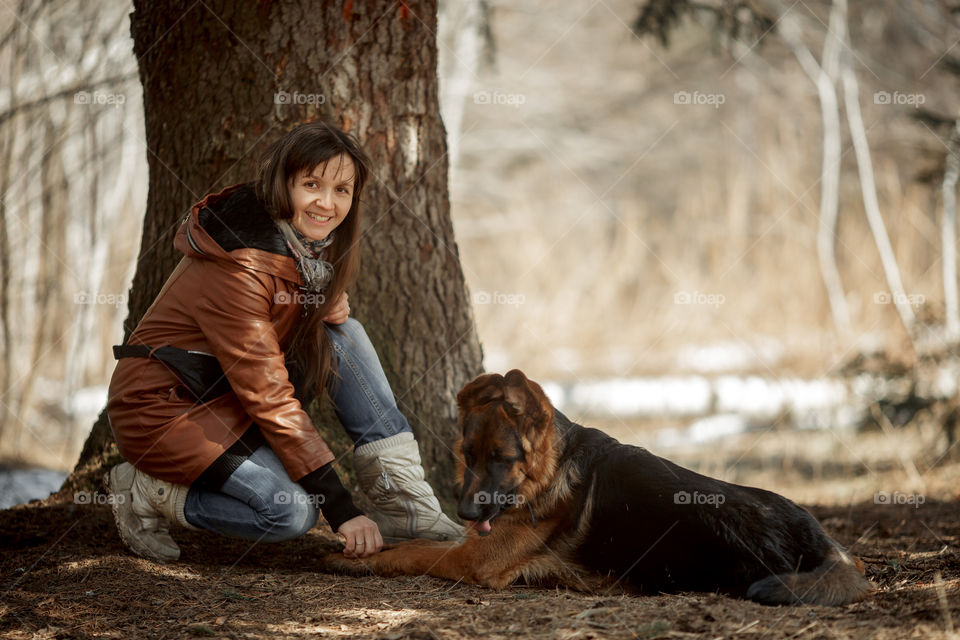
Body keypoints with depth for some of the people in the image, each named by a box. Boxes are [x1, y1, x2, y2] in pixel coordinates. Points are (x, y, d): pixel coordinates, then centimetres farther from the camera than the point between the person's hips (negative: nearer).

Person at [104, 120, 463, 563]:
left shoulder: (314, 241, -1)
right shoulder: (237, 267, -28)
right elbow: (269, 397, -28)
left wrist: (330, 302, -8)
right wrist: (342, 511, -27)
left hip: (228, 399, 9)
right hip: (164, 406, -9)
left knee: (343, 336, -8)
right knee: (292, 511, -24)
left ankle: (402, 502, -8)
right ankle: (147, 494, -5)